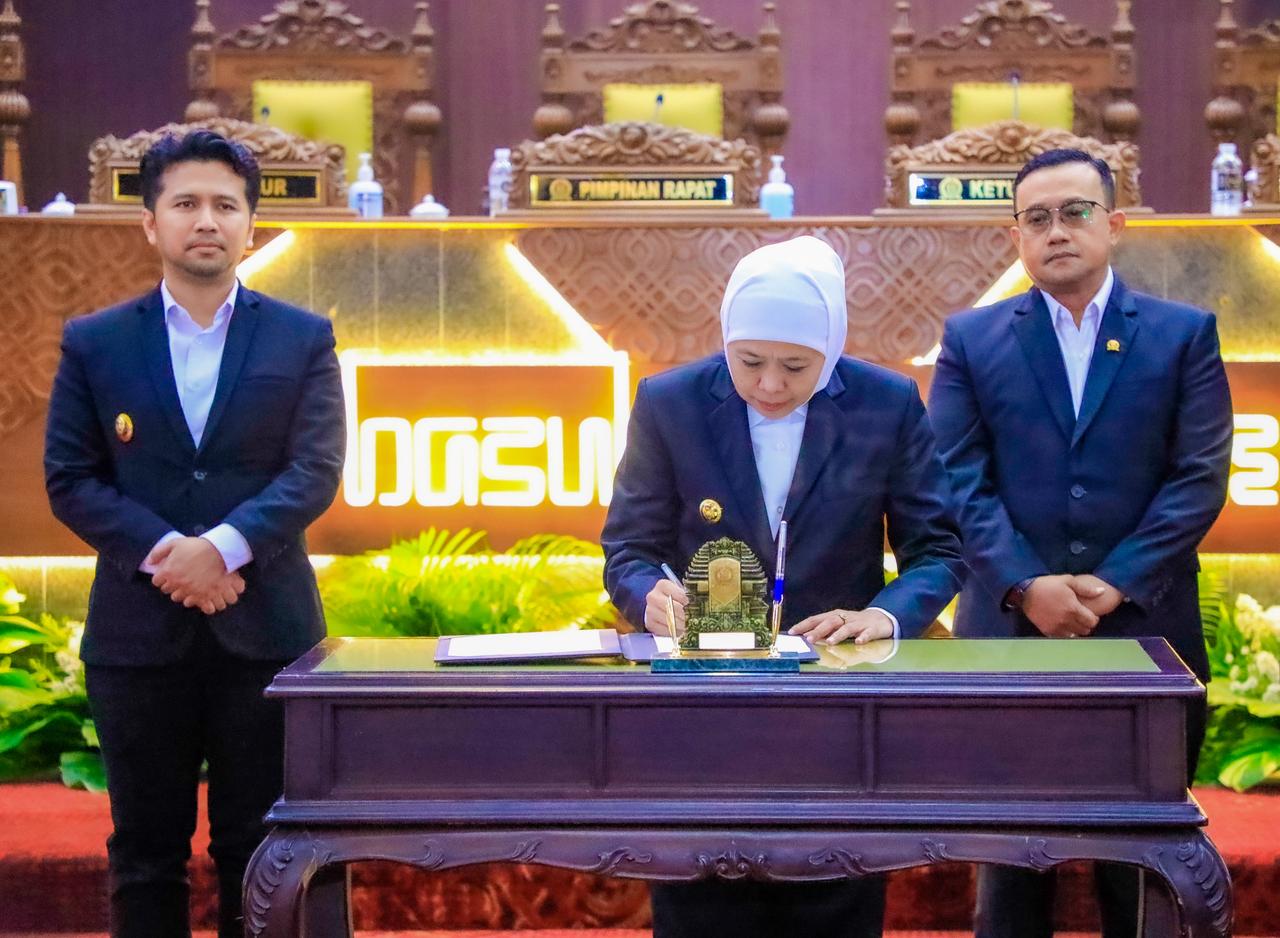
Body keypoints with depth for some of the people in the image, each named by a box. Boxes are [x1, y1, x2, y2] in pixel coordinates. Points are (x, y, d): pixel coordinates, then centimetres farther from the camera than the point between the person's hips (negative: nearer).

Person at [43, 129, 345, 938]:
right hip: (137, 629, 1)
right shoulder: (94, 343, 6)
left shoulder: (304, 340, 5)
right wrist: (162, 555, -15)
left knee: (258, 848, 6)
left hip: (265, 628, 0)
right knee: (145, 849, 8)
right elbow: (70, 479, 0)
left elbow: (315, 471, -5)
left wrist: (221, 547, -20)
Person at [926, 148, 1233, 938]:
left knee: (1145, 860, 7)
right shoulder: (971, 339, 7)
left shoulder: (1185, 333, 6)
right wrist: (1025, 587, -14)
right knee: (1010, 857, 8)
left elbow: (1200, 478, -2)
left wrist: (1117, 584, -12)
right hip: (1009, 631, 0)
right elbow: (960, 481, -1)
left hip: (1145, 630, 0)